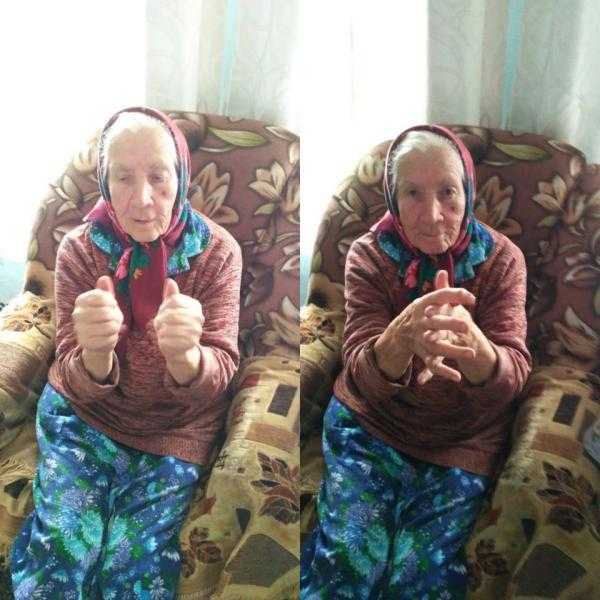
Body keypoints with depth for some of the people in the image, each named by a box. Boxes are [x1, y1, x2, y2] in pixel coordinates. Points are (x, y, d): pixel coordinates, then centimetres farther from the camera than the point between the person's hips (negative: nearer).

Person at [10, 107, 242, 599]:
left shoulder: (217, 250, -16)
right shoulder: (79, 249, -14)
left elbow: (219, 372, -22)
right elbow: (76, 384, -18)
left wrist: (185, 357, -47)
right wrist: (94, 357, -43)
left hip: (177, 429, 0)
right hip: (84, 415, 1)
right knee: (59, 560, -9)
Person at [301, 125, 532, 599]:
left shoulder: (502, 258, -10)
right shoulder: (369, 255, -12)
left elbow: (513, 375, -23)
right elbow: (360, 375, -23)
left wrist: (475, 348, -48)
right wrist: (400, 341, -47)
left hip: (464, 440, 1)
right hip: (370, 423, 0)